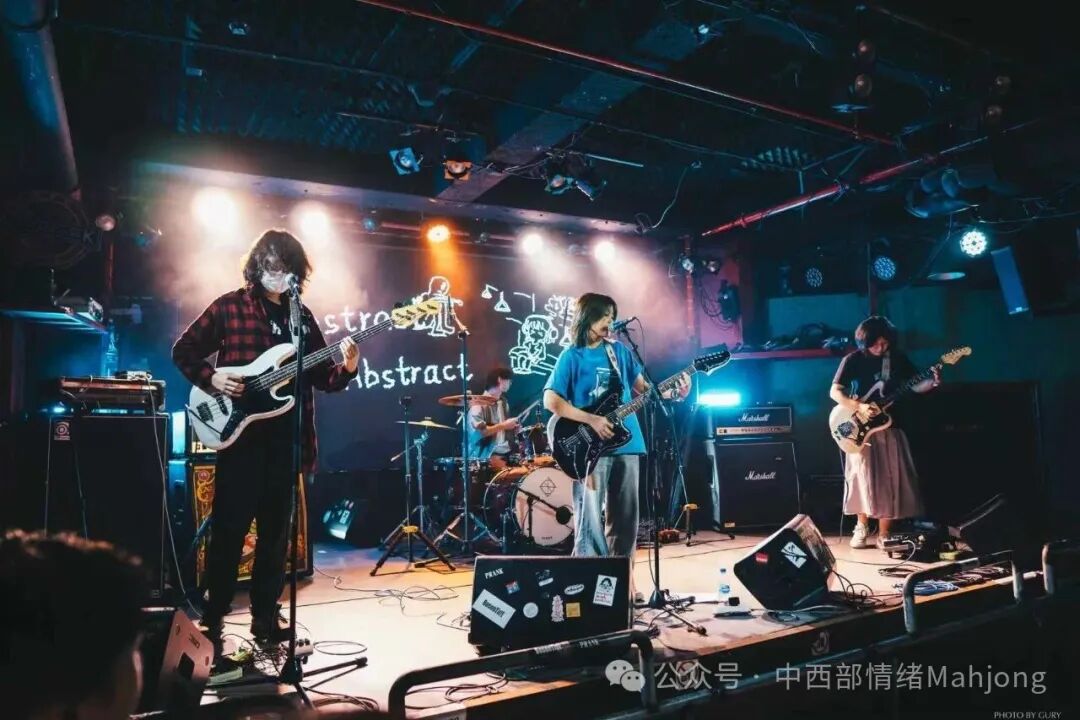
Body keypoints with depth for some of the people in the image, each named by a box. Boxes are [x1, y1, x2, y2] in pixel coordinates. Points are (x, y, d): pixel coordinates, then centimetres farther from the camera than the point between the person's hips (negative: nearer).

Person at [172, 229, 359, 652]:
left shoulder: (302, 316, 11)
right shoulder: (230, 306, 1)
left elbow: (321, 378, 9)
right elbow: (184, 350, 5)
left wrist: (346, 369, -11)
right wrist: (210, 379, -12)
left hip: (285, 437, 4)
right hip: (240, 433, -4)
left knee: (276, 531, 10)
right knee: (229, 528, 0)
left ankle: (266, 617, 22)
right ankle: (214, 617, 14)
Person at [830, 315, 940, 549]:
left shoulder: (898, 358, 4)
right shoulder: (853, 360, -5)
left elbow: (914, 385, 6)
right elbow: (835, 392, -7)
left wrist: (932, 383, -16)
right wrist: (859, 407, -20)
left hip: (889, 426, 3)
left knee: (889, 481, 1)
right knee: (863, 476, -9)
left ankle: (883, 535, 10)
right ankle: (862, 526, 11)